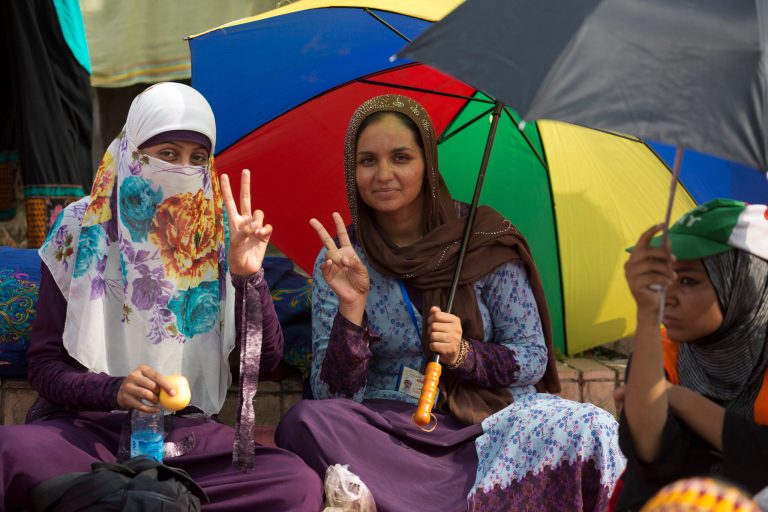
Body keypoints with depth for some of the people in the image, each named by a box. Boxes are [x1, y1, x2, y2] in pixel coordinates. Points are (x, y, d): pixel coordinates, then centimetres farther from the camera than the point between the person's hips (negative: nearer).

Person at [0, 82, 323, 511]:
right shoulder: (83, 229, -2)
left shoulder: (220, 235, 3)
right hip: (87, 425, -2)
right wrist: (114, 390, -21)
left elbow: (268, 358, 0)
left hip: (189, 433, 2)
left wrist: (249, 276, -17)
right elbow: (45, 366, -1)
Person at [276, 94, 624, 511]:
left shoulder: (483, 240, -2)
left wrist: (463, 353, -16)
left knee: (592, 431, -28)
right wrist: (351, 307, -18)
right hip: (388, 426, 1)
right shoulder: (338, 261, 1)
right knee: (304, 423, -31)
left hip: (489, 417, 0)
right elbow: (334, 394, -4)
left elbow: (533, 360, 2)